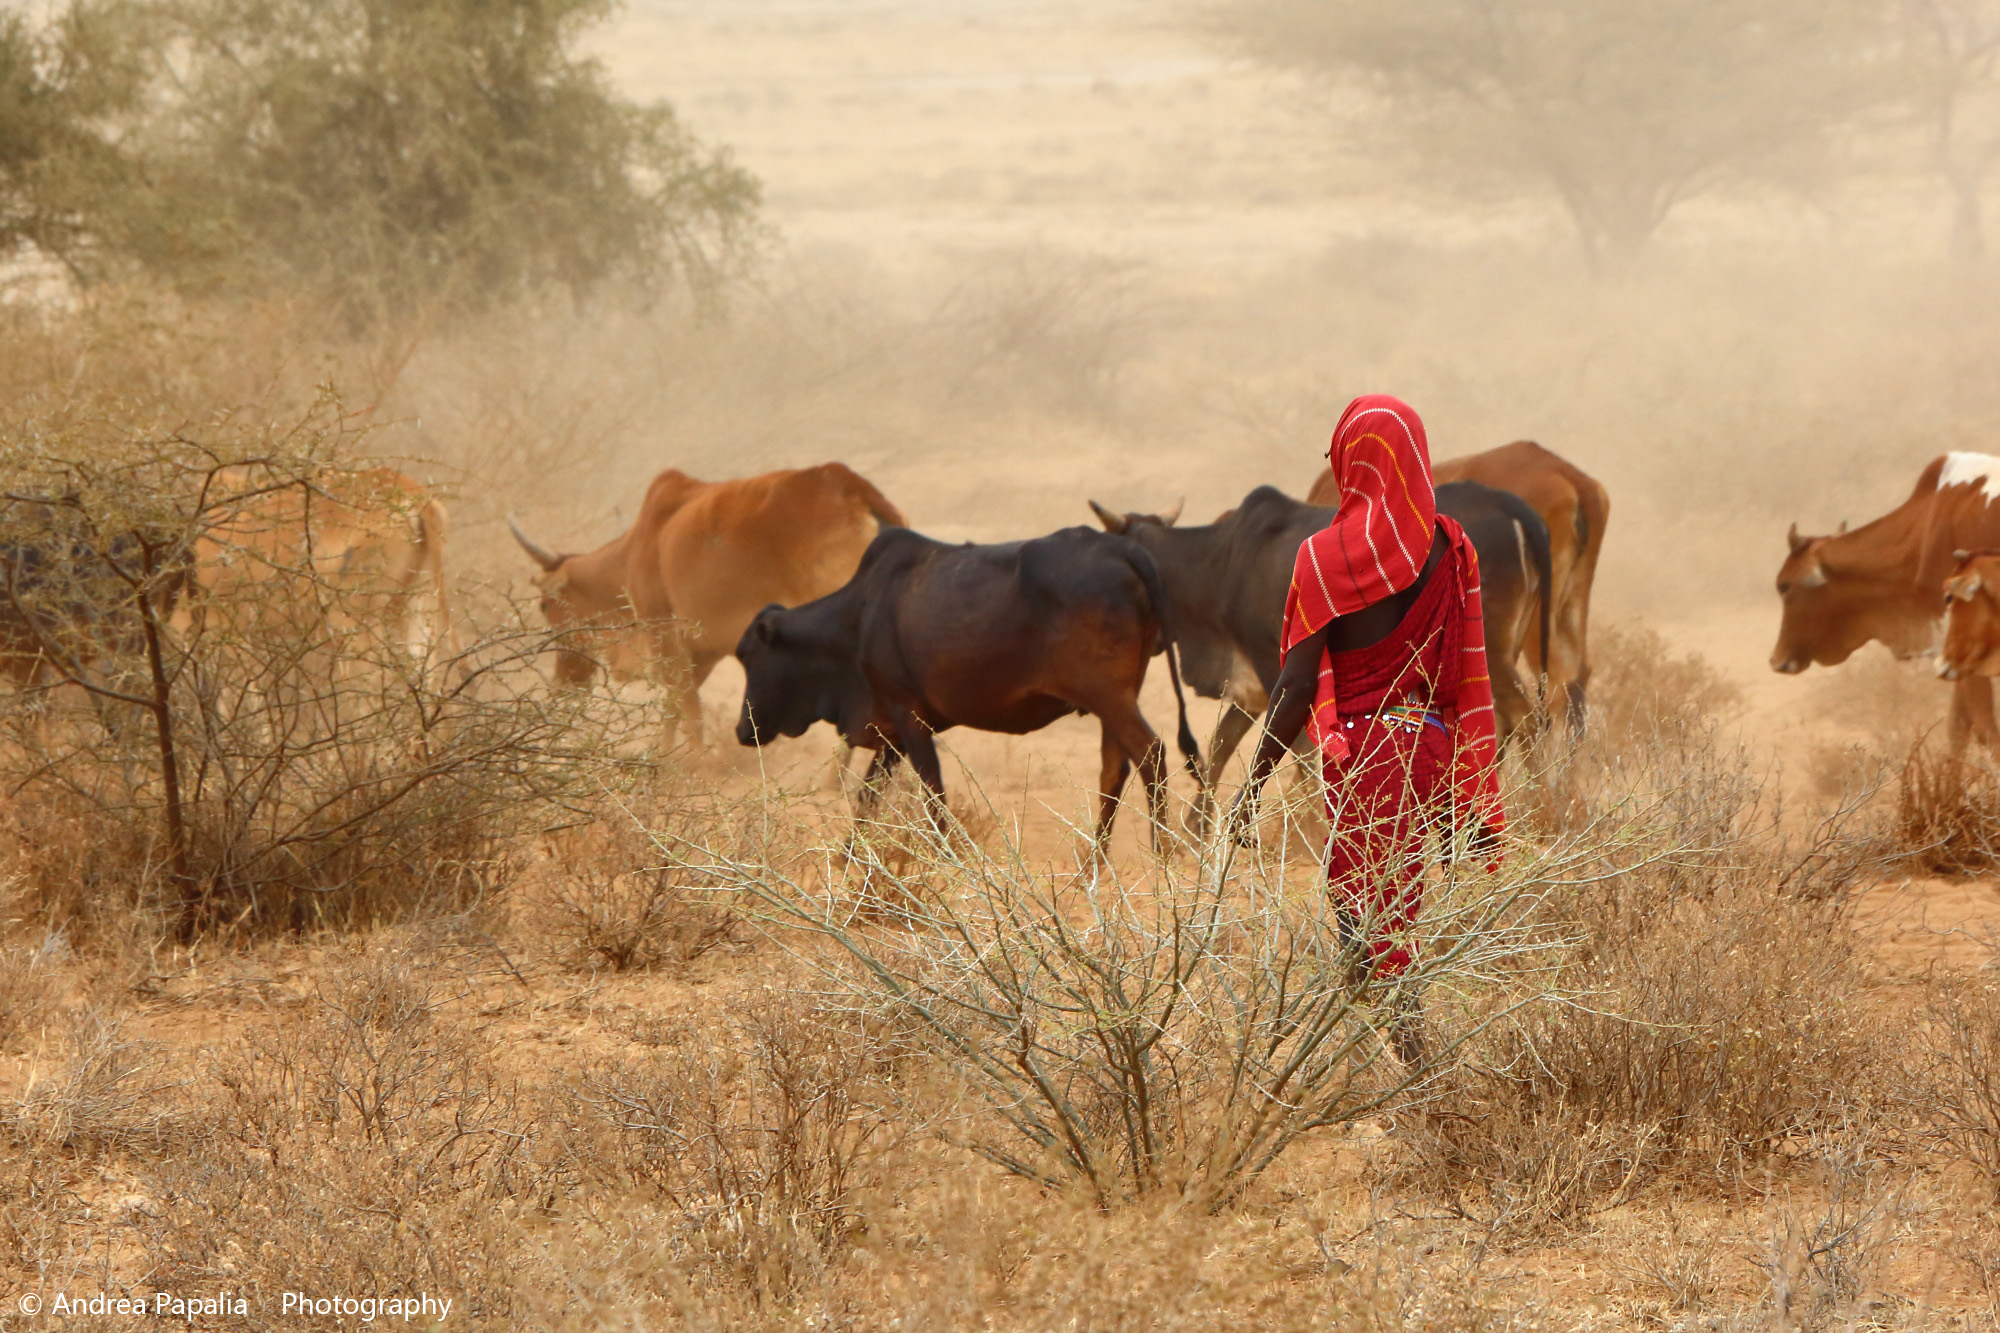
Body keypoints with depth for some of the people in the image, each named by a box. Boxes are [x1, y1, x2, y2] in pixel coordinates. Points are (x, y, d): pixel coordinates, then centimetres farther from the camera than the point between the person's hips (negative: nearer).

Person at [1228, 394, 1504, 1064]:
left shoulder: (1327, 556, -10)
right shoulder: (1451, 548, 2)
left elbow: (1298, 686, -11)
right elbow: (1470, 674, 4)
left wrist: (1253, 784, -5)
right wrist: (1474, 795, 10)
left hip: (1360, 752, -5)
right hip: (1431, 748, 5)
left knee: (1365, 923, 1)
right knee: (1394, 913, 21)